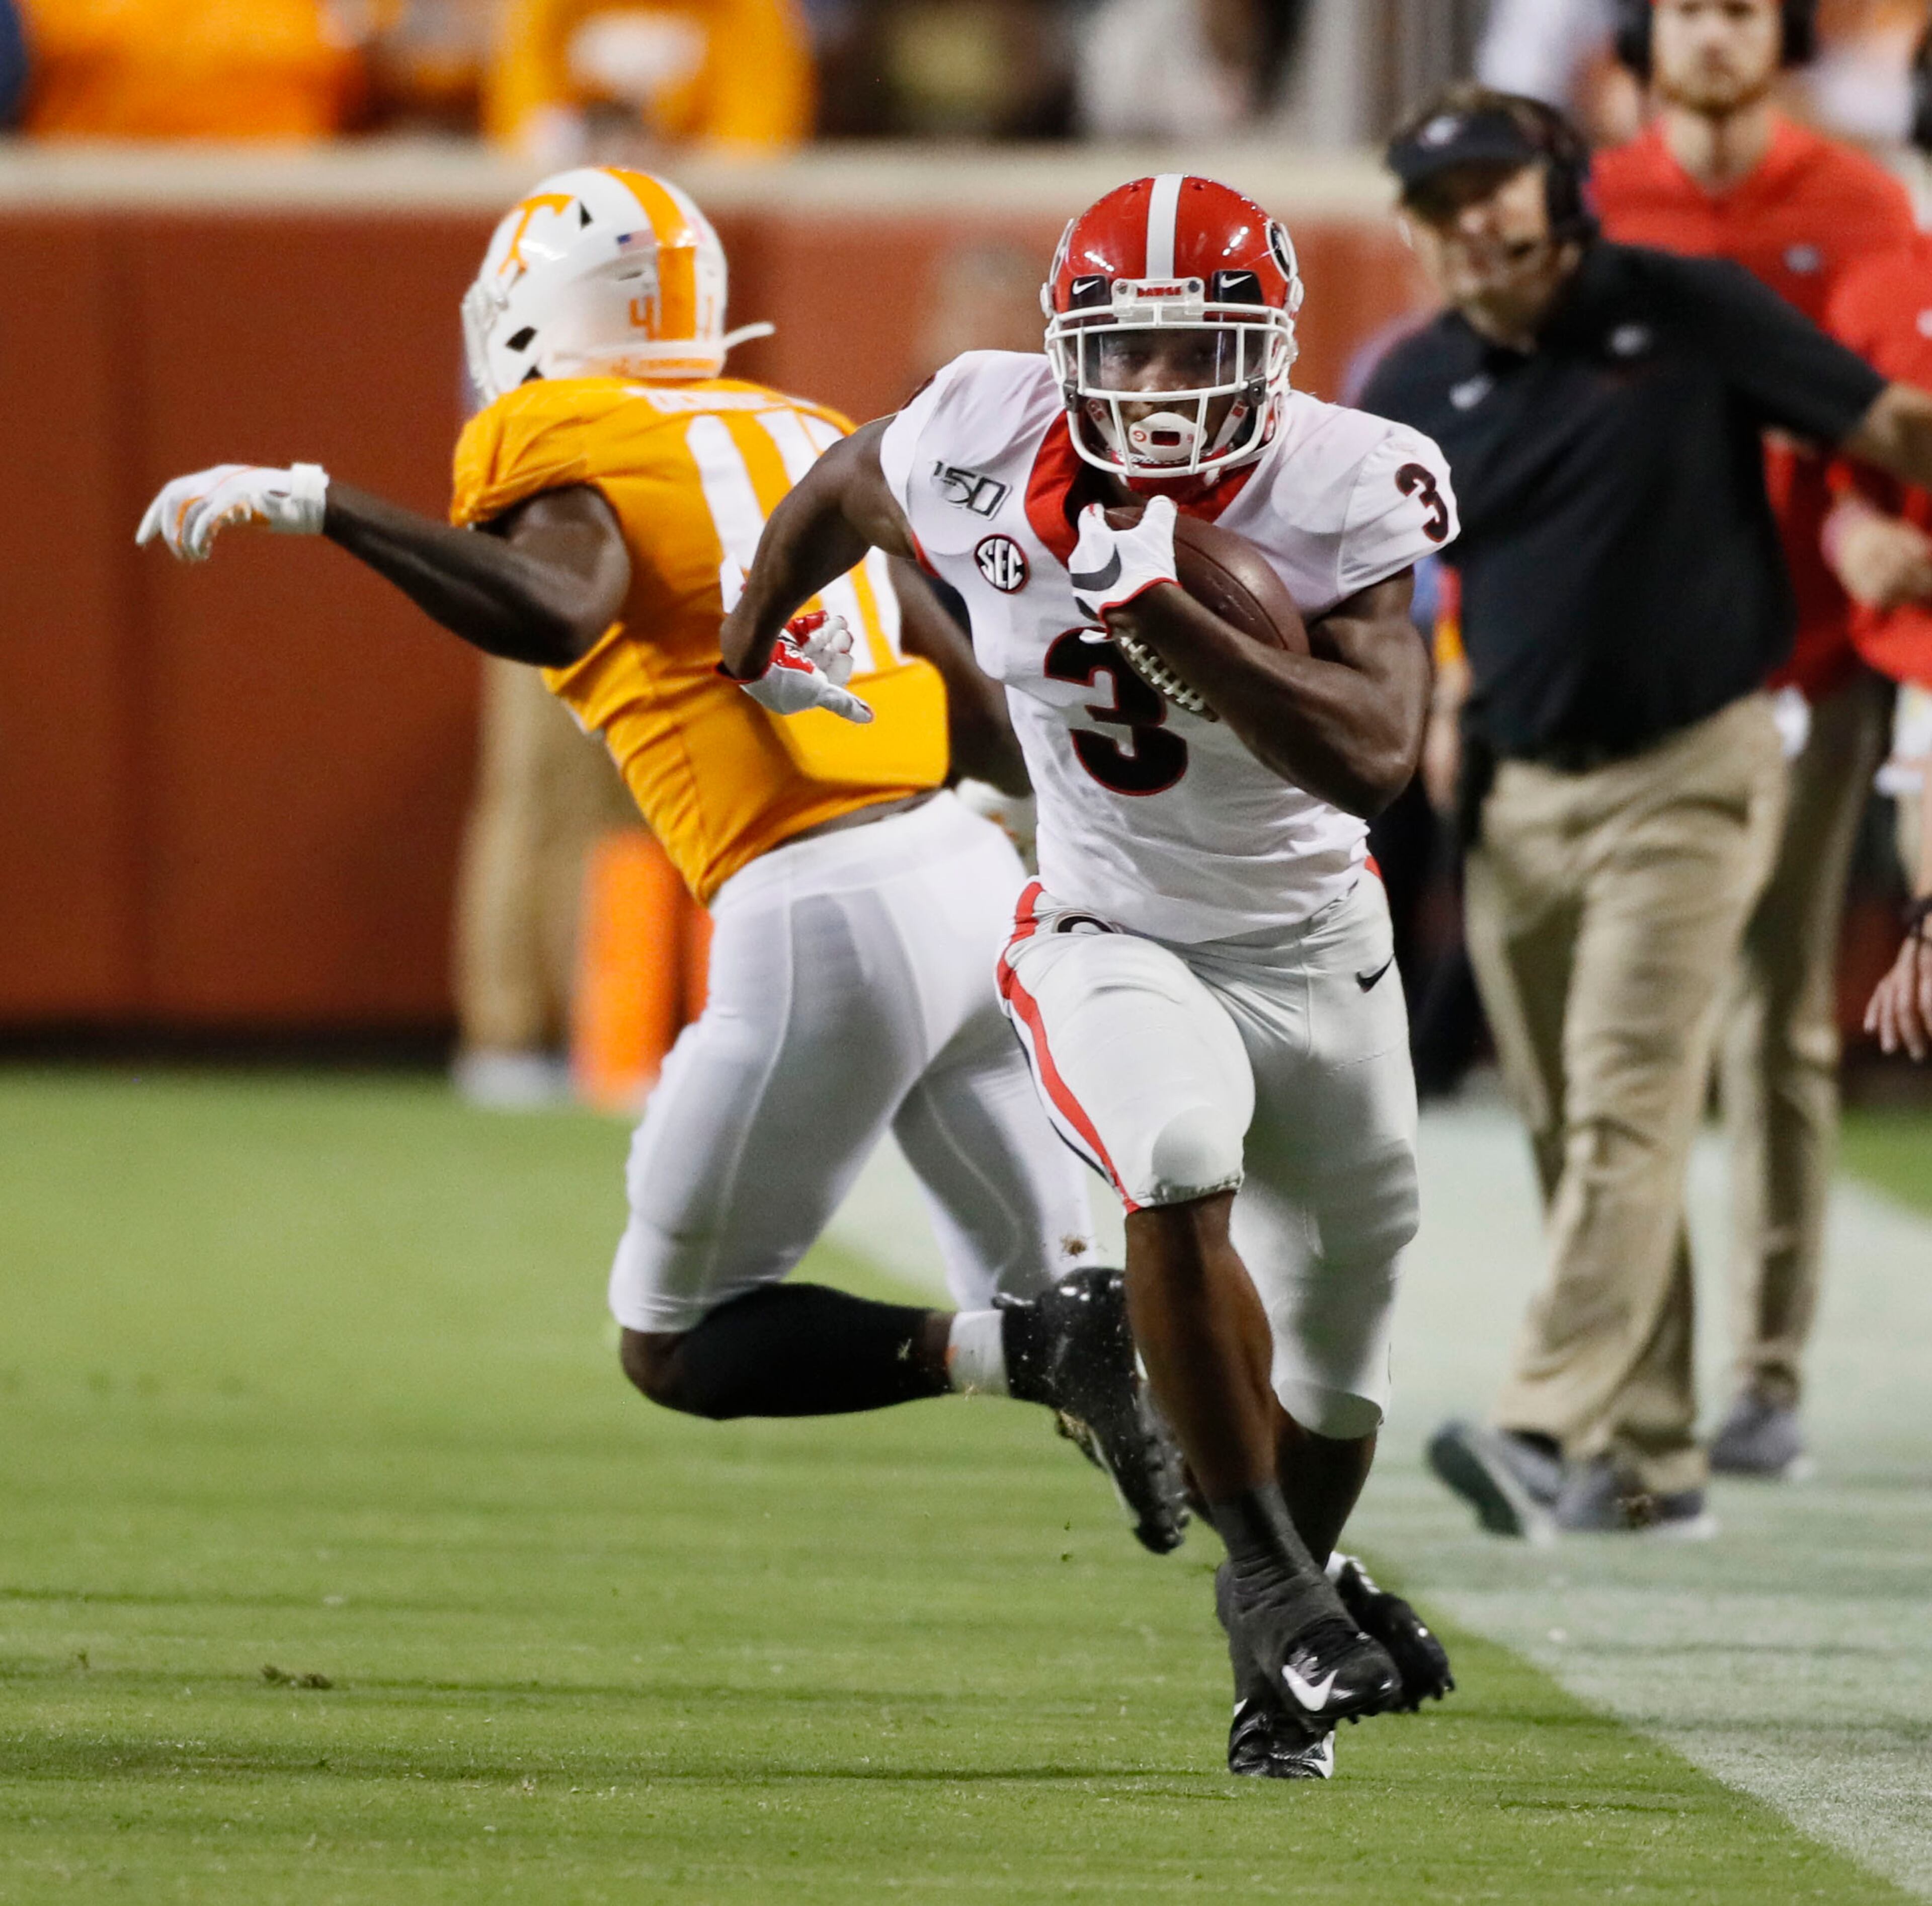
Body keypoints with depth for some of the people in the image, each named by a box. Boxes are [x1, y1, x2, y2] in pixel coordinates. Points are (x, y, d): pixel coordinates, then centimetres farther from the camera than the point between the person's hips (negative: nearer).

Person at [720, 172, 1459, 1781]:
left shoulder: (1342, 493, -22)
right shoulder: (988, 451, -18)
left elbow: (1378, 758, -35)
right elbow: (836, 498, 7)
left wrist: (1162, 616, -42)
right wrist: (735, 664, 22)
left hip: (1314, 947, 1)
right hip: (1111, 940, -1)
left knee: (1333, 1370, 11)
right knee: (1183, 1161, -34)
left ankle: (1275, 1652, 40)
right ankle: (1275, 1577, -21)